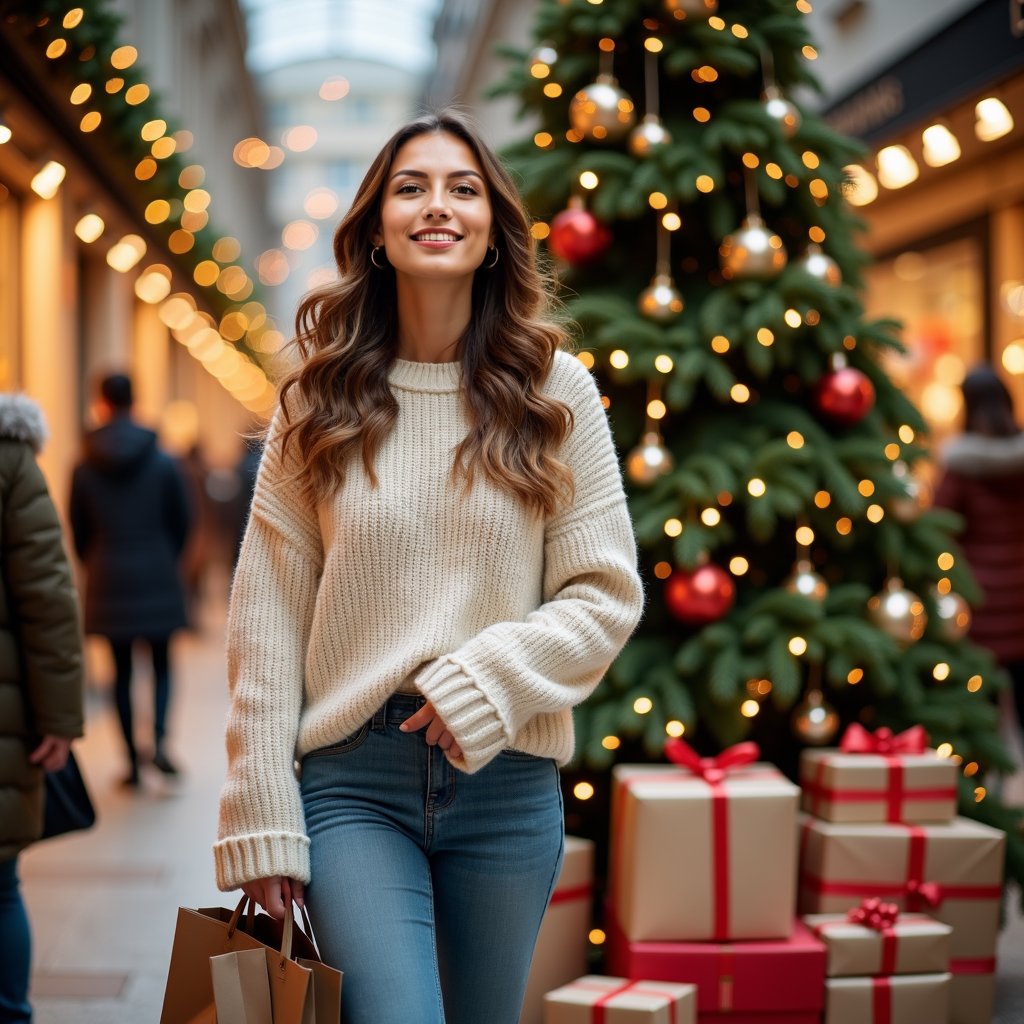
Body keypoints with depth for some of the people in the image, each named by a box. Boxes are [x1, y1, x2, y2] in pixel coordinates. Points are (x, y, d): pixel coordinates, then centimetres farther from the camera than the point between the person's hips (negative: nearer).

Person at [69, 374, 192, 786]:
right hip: (156, 579, -1)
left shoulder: (84, 468, -3)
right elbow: (183, 520, 0)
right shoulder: (163, 462, -5)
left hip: (108, 582, 1)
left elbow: (78, 530, 2)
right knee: (162, 665, 10)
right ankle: (160, 740, -11)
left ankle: (132, 760, 9)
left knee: (121, 672, 9)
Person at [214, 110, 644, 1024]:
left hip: (507, 776, 1)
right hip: (353, 778, -1)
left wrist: (487, 679, -16)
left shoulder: (555, 392, 3)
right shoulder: (321, 401, 3)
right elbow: (268, 624, 1)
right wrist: (261, 822, -4)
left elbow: (607, 594, 0)